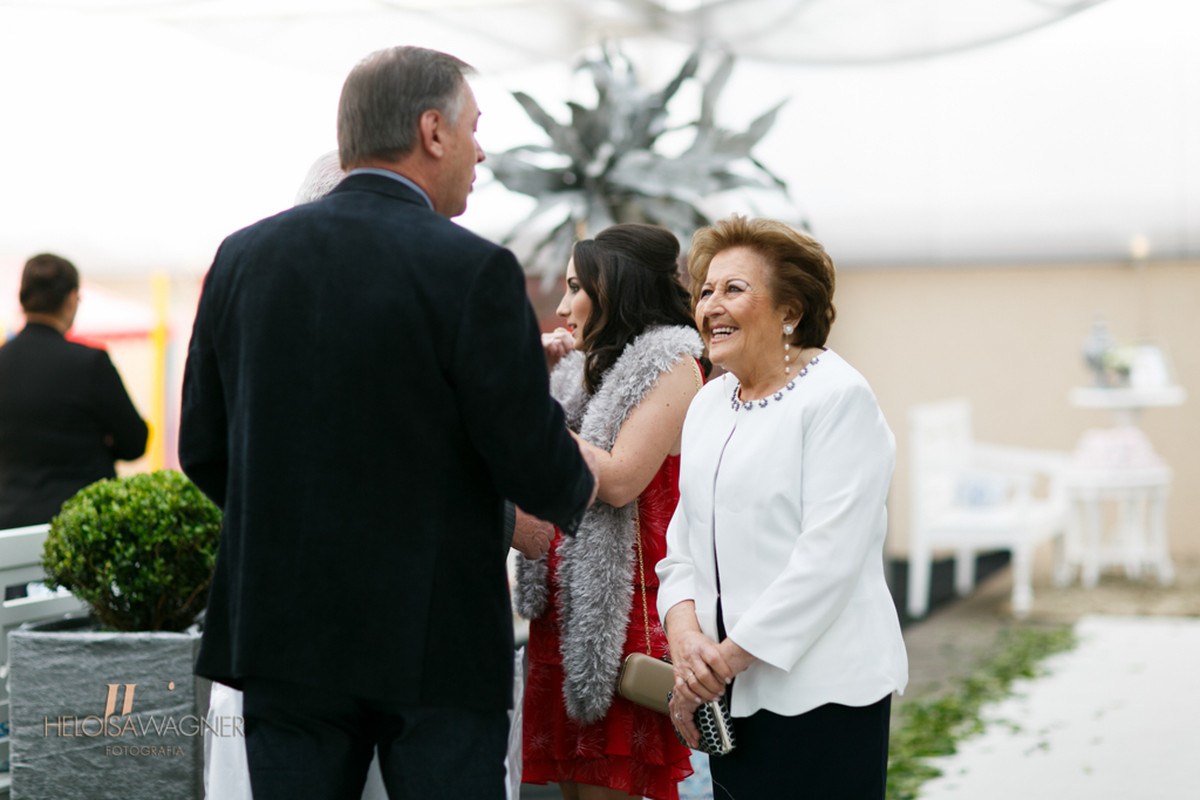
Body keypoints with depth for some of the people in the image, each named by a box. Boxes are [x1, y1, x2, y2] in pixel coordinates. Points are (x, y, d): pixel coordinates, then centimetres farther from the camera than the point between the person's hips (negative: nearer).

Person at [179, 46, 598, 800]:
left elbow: (204, 449, 9)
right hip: (433, 641, -5)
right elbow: (535, 466, -11)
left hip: (280, 626, 5)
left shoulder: (243, 256, 3)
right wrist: (582, 486, 12)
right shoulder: (473, 270, -13)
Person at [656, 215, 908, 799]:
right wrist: (684, 630, -5)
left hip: (819, 691, -7)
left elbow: (828, 557, -16)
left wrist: (729, 656, -15)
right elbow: (684, 538, 15)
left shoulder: (839, 397, -9)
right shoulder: (709, 404, 16)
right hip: (731, 691, 7)